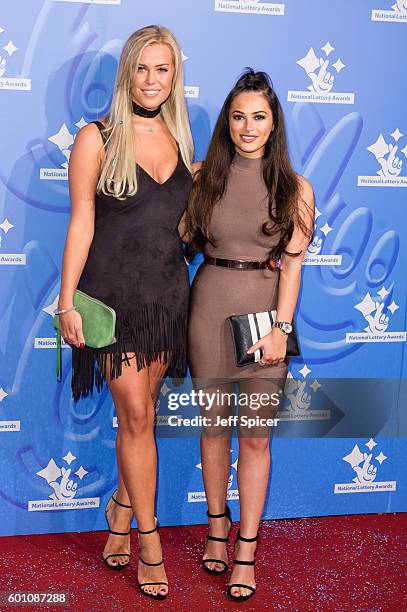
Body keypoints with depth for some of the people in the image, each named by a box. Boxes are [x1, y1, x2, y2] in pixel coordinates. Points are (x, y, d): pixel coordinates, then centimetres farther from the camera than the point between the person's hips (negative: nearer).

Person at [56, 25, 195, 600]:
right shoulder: (97, 138, -6)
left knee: (138, 412, 12)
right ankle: (148, 536, 15)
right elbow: (81, 223, -7)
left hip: (168, 293, 4)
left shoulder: (179, 140, 9)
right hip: (116, 293, -4)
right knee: (137, 416, -1)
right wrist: (67, 302, -10)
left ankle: (121, 509, 33)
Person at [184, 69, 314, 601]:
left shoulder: (294, 188, 1)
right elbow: (188, 245, 10)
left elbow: (292, 262, -5)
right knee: (213, 424, 11)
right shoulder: (205, 177, 5)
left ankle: (246, 550, 15)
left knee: (256, 436, 3)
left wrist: (281, 327, -12)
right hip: (210, 305, 2)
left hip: (266, 311, -1)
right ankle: (218, 528, 29)